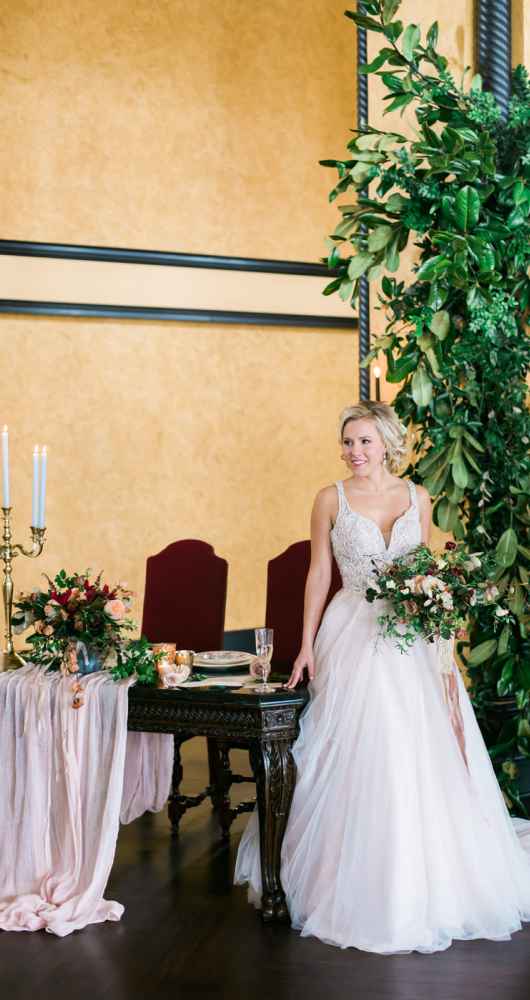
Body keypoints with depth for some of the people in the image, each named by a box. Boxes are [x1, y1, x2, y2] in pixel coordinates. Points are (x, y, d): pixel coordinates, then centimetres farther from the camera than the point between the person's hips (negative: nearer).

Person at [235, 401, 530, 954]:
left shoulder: (417, 496, 6)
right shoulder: (332, 499, -1)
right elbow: (319, 573, 1)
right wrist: (307, 646, -3)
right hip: (353, 634, -2)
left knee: (421, 756, 3)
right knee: (356, 755, -3)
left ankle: (424, 883, 19)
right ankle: (358, 883, 13)